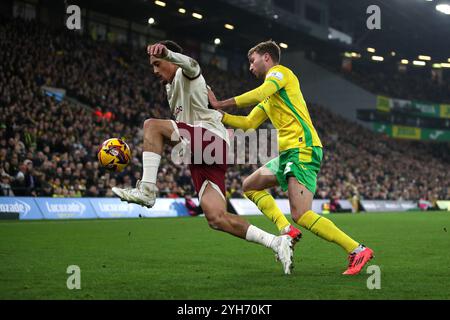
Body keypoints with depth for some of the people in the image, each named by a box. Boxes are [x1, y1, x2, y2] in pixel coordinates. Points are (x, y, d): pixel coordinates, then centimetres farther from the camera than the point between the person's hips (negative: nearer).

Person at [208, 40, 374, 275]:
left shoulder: (279, 72, 0)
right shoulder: (268, 99, 28)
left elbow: (260, 93, -19)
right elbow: (248, 124, 28)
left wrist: (221, 104, -14)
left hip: (303, 149, -10)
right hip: (288, 153, 10)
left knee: (301, 215, -19)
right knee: (250, 186, 16)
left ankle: (357, 251, -18)